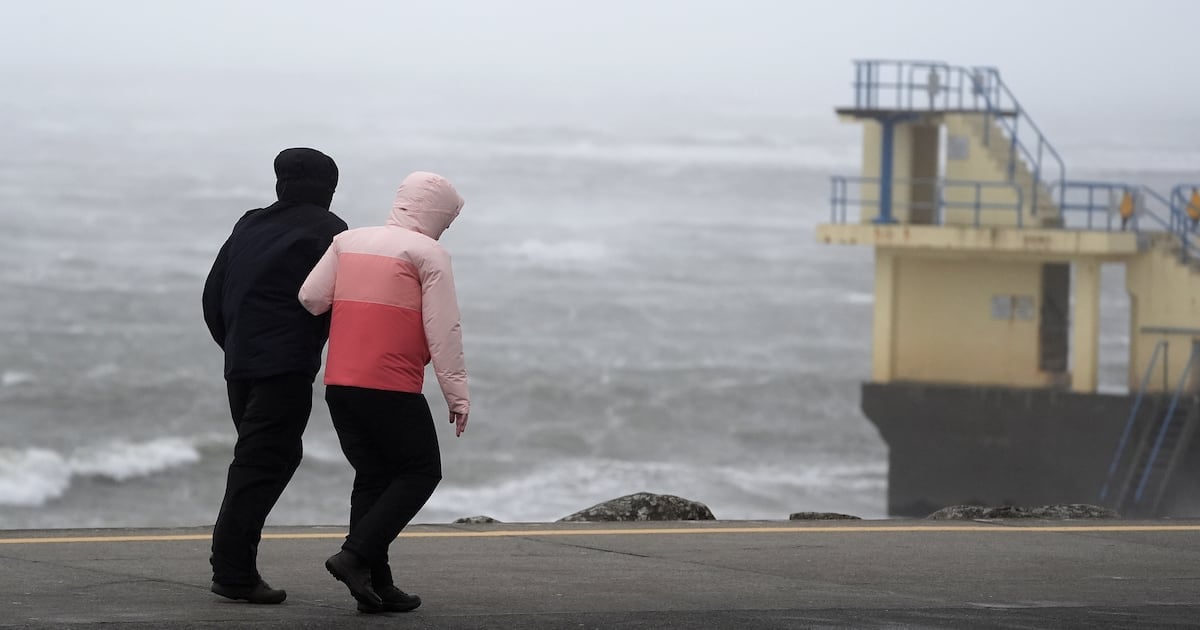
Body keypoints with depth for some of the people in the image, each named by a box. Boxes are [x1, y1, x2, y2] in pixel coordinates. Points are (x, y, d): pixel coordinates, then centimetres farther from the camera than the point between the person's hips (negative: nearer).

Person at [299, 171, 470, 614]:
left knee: (373, 475, 13)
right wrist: (457, 393, -4)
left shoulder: (348, 242, 13)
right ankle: (356, 555, -10)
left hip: (339, 383, 6)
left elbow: (310, 298, 6)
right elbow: (443, 331, -7)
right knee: (421, 472, 5)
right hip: (392, 387, -6)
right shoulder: (429, 253, -3)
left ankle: (377, 585, 8)